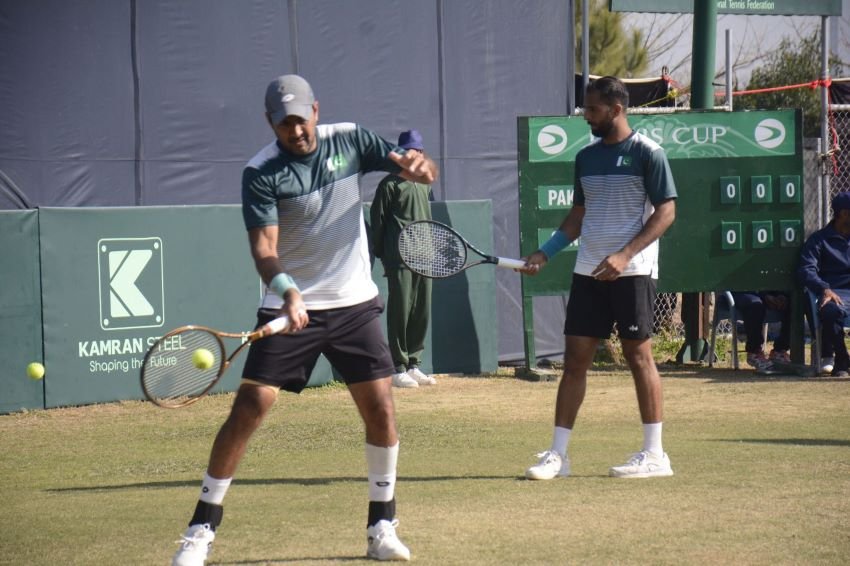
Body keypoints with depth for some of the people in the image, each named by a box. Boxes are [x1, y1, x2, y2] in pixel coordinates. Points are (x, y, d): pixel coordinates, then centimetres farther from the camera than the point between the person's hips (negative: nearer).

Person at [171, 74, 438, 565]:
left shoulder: (351, 141, -1)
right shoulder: (261, 173, -10)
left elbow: (425, 173, 1)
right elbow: (264, 247, -18)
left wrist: (417, 164, -24)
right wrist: (287, 290, -38)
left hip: (355, 304, 3)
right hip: (291, 307, -3)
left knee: (381, 409, -4)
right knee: (249, 409, -9)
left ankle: (382, 526, 13)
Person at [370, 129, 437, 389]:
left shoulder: (425, 184, 17)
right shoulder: (389, 184, -3)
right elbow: (378, 220, -4)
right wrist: (380, 253, -7)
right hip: (399, 258, -7)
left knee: (422, 312, 7)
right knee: (400, 311, -7)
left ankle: (413, 364, 16)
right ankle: (398, 368, -3)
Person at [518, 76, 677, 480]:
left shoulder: (646, 153, -6)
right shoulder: (586, 157, 14)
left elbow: (666, 211, -10)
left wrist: (624, 255, -19)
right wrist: (544, 253, 10)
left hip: (631, 272, -6)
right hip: (588, 272, 6)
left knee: (638, 356, -2)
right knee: (575, 359, 3)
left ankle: (654, 454, 4)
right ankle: (557, 454, 4)